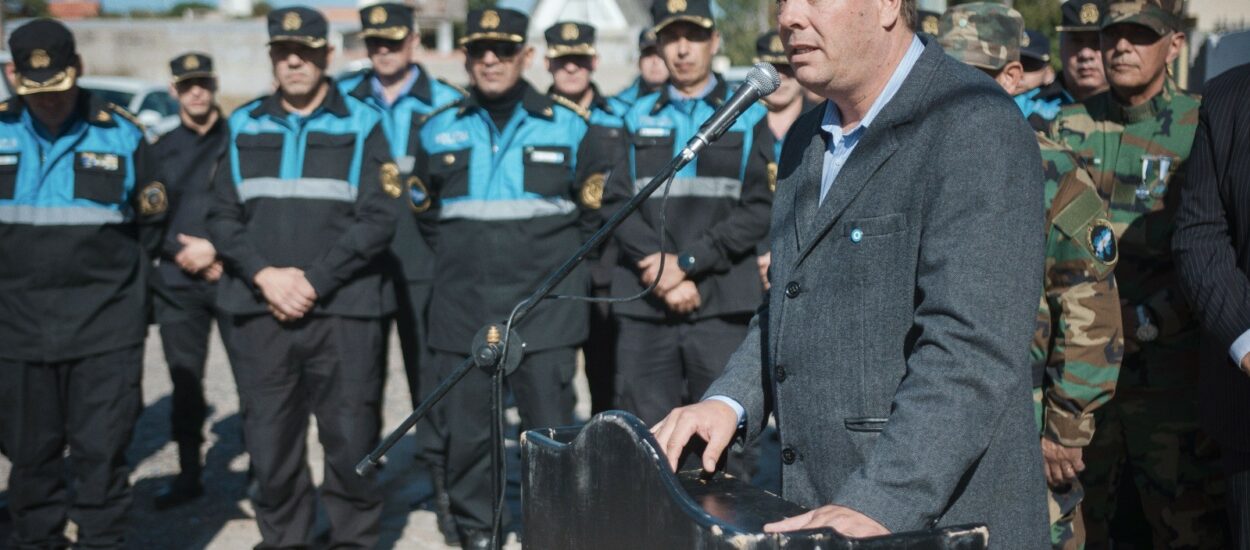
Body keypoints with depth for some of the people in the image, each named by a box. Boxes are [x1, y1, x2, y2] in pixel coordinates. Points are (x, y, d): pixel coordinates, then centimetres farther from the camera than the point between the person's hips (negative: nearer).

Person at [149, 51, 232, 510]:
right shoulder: (160, 150, 13)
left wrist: (215, 248, -10)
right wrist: (186, 252, -5)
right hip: (177, 282, 3)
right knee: (184, 379, 7)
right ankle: (188, 473, 17)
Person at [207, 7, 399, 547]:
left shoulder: (361, 125, 5)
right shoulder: (243, 127, 13)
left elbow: (378, 219, -3)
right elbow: (223, 216, 9)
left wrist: (313, 279, -10)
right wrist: (265, 275, -7)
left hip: (343, 310, -2)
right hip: (259, 312, 3)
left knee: (350, 441, 0)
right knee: (269, 442, 6)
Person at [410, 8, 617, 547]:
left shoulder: (568, 125, 4)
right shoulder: (438, 129, 9)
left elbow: (592, 211, 13)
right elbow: (424, 212, 22)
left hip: (545, 313, -2)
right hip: (461, 312, 2)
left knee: (551, 431, -1)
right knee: (464, 432, 6)